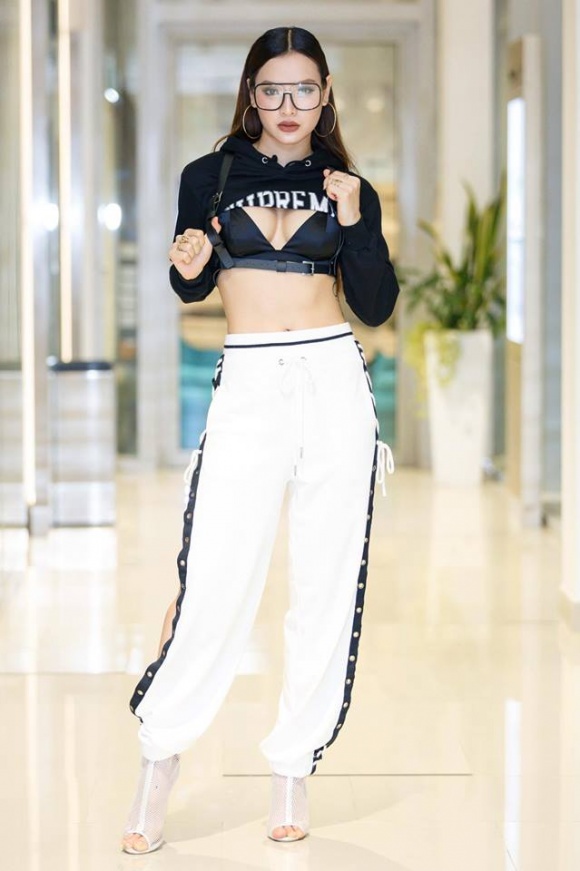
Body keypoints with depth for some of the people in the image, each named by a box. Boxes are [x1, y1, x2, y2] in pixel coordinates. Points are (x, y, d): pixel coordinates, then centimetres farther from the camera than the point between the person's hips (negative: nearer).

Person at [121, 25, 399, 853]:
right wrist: (187, 265, -12)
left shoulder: (348, 187, 9)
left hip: (335, 384, 2)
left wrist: (355, 224, -9)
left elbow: (375, 307, 4)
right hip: (248, 388, -2)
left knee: (325, 586, 3)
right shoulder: (211, 175, 6)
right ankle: (162, 752, 8)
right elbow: (190, 287, 11)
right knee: (216, 577, -8)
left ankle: (294, 767, 14)